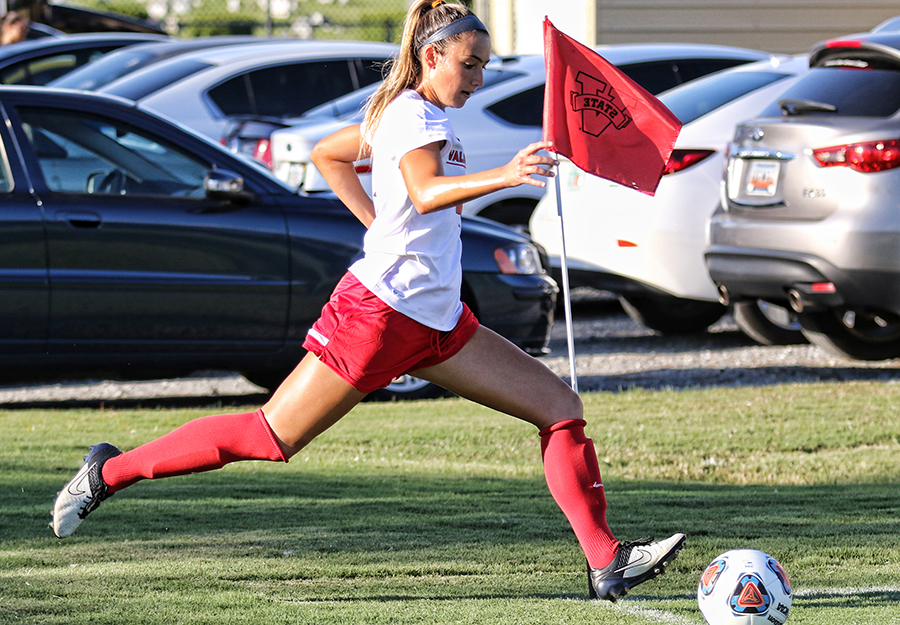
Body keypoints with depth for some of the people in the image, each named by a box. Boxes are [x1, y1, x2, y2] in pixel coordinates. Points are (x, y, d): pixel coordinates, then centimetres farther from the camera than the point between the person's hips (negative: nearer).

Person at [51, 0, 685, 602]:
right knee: (271, 438, -5)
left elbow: (326, 153, 30)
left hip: (437, 324, 10)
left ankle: (607, 563, -3)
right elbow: (426, 191, -33)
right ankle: (111, 471, 10)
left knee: (560, 406, 0)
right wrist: (502, 176, -48)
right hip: (378, 310, -10)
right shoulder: (414, 115, -13)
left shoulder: (403, 115, 16)